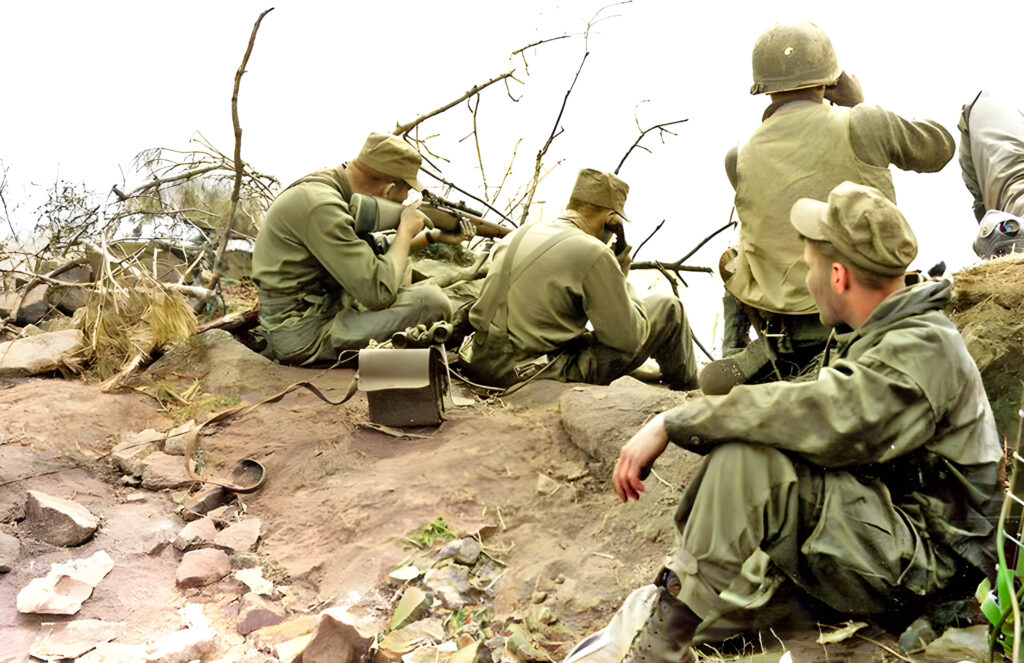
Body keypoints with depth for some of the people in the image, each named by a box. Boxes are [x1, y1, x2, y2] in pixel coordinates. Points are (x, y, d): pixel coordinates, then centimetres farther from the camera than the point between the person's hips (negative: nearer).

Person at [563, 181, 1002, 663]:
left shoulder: (923, 349, -18)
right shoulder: (881, 338, 14)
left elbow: (821, 419, -32)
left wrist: (673, 422, -27)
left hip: (927, 559, -10)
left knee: (746, 458, -28)